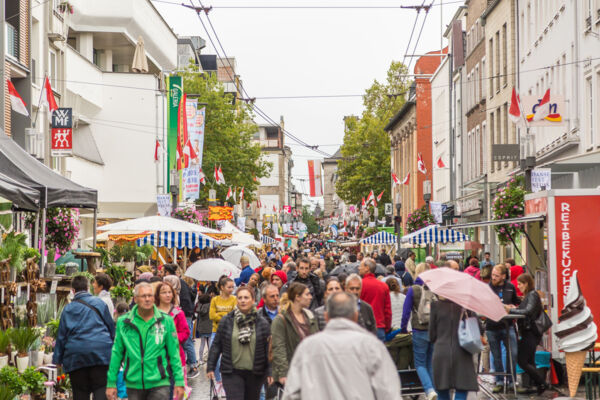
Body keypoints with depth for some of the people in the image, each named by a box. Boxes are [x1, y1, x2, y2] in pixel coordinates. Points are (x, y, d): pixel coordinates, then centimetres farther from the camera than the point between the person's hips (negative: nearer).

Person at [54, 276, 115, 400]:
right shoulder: (99, 303, 7)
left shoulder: (68, 309, 8)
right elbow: (111, 326, 10)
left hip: (76, 356, 1)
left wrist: (58, 358, 16)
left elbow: (61, 335, 10)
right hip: (100, 352, -1)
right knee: (101, 390, -4)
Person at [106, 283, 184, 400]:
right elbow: (116, 353, 8)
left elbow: (174, 353, 3)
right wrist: (111, 383, 7)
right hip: (133, 384, 2)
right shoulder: (123, 322, 3)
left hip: (158, 383, -2)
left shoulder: (166, 321, 1)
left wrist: (179, 382, -1)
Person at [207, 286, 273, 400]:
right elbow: (216, 345, 3)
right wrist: (210, 367, 1)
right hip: (232, 373, -1)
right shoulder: (226, 321, 0)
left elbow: (268, 349, 1)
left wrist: (270, 371, -3)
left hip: (255, 374, 1)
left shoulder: (262, 323, 1)